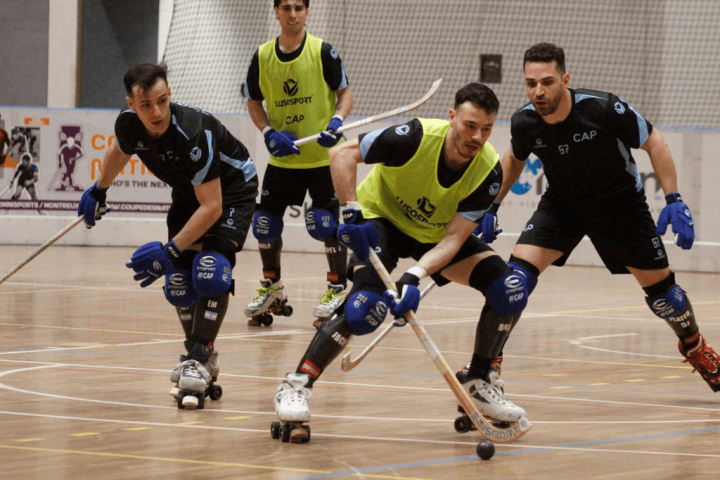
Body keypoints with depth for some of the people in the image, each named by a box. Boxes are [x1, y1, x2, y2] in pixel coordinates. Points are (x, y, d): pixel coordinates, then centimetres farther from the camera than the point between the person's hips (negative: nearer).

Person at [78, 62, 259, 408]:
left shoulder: (193, 133, -39)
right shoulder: (128, 124, -20)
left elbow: (212, 207, -34)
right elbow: (119, 151, 10)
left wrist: (171, 250, -34)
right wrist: (99, 190, 25)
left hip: (231, 188, -6)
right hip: (188, 192, 6)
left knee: (210, 269, -25)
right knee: (178, 279, -1)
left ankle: (199, 360, -20)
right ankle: (199, 355, 18)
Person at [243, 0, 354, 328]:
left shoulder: (322, 52, -9)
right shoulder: (262, 57, 0)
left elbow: (345, 93, -4)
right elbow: (254, 102, 9)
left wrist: (337, 121, -23)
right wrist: (269, 132, -8)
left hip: (323, 155, -4)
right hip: (282, 157, 4)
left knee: (326, 224, -8)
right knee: (265, 223, 4)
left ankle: (338, 289, 10)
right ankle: (272, 289, 24)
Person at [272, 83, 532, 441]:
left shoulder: (488, 172, -22)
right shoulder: (417, 138, -31)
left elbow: (454, 237, -24)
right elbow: (342, 154, -28)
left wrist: (415, 276, -39)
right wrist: (353, 215, -38)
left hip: (437, 233, 4)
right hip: (382, 218, -4)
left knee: (510, 288, -14)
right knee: (367, 303, -30)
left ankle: (479, 381, 7)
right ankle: (296, 386, -18)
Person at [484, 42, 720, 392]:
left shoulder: (604, 109, -31)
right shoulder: (524, 123, -19)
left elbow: (654, 143, -15)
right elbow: (514, 159, 7)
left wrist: (674, 201, -20)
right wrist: (492, 205, 1)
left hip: (620, 202, -2)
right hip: (561, 203, 2)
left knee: (659, 285, 6)